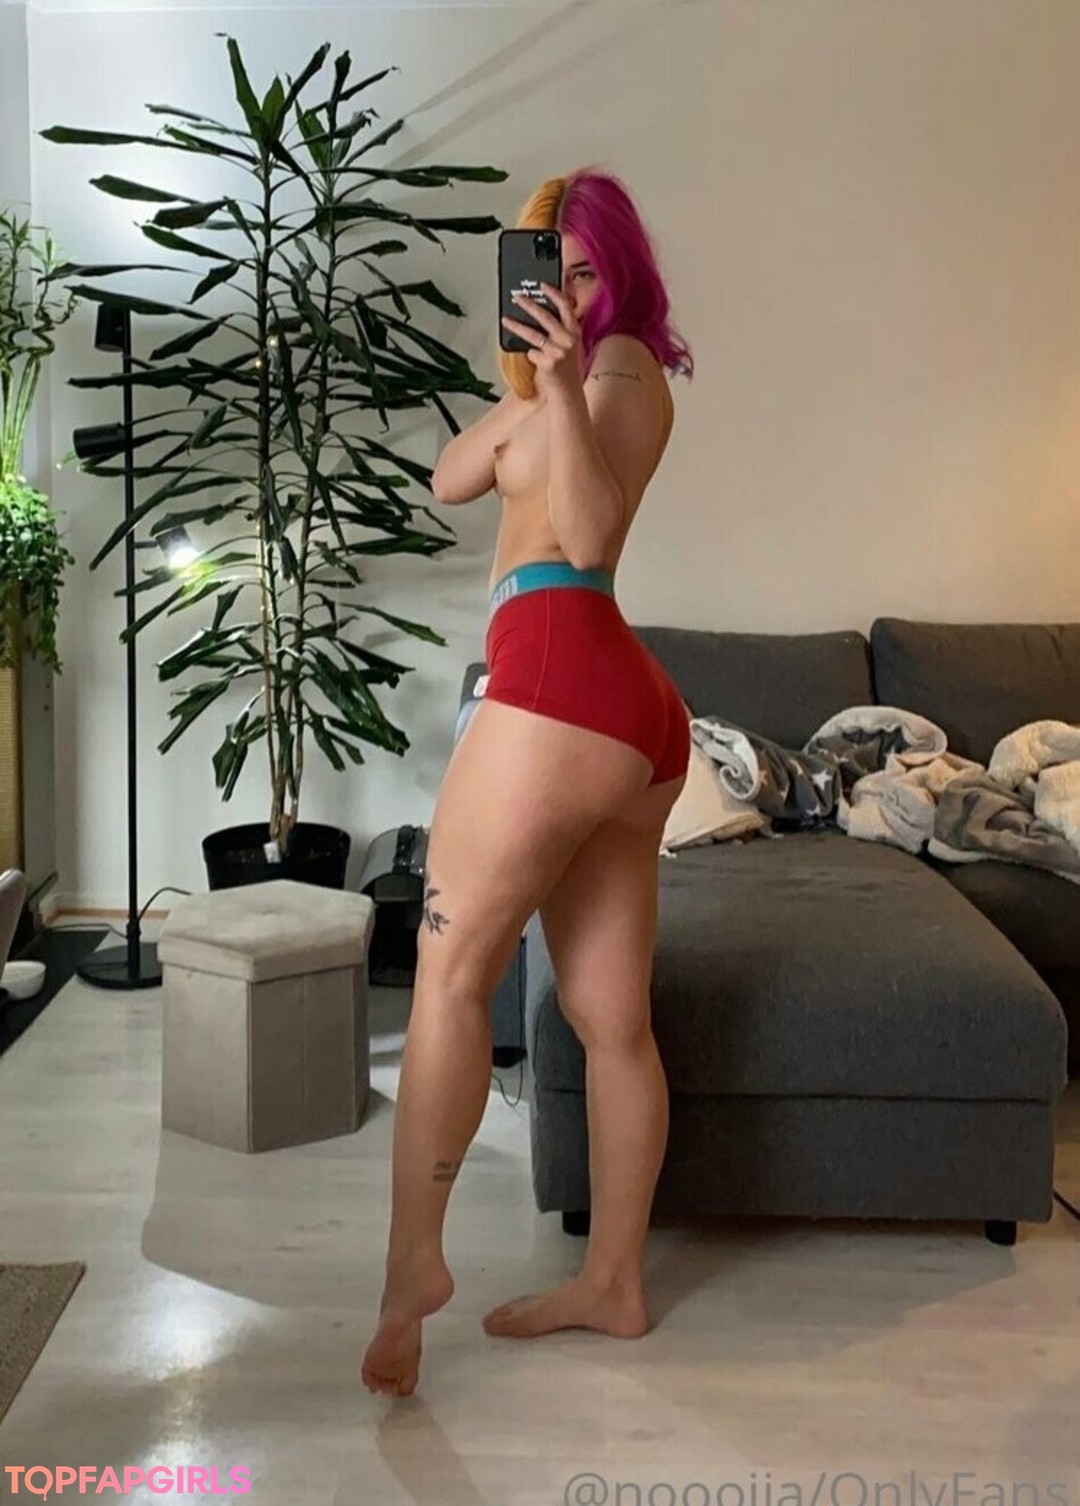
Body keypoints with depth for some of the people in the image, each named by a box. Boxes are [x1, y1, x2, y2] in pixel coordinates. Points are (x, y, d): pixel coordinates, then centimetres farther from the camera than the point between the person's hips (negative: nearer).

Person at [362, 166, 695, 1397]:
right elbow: (450, 480, 20)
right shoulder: (585, 376, 30)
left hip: (561, 682, -10)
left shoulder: (624, 361, 3)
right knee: (611, 1018, 8)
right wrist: (529, 392, 7)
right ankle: (613, 1281, 15)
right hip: (632, 709, 10)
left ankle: (413, 1259, -4)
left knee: (451, 966, -7)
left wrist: (563, 387, -23)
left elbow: (590, 531, -13)